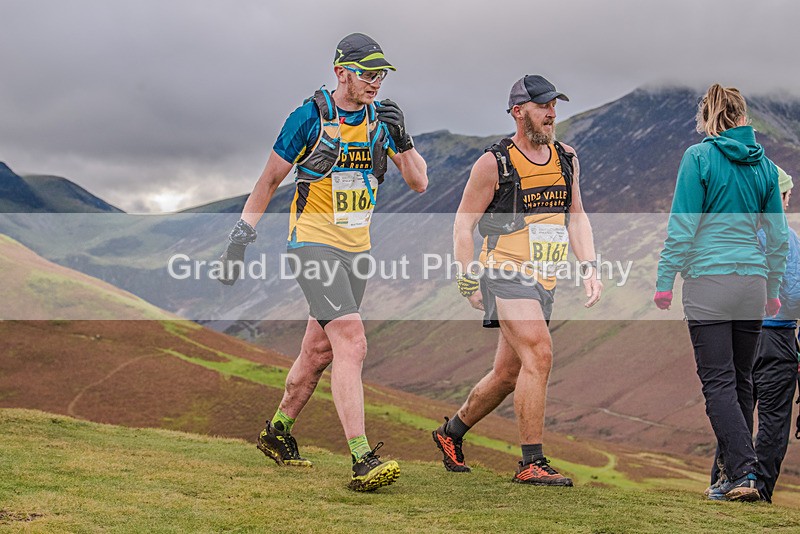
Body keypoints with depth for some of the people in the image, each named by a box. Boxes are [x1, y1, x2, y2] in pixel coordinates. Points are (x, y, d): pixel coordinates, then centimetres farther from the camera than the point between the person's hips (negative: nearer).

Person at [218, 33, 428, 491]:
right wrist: (242, 235, -4)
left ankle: (278, 432, 35)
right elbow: (270, 179, -1)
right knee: (352, 343, -20)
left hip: (357, 248, 6)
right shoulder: (310, 118, -10)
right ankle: (362, 461, -23)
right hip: (314, 243, -6)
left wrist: (402, 140, -16)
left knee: (320, 350, 15)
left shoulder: (383, 117, 5)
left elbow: (419, 183, 1)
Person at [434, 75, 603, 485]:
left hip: (545, 281, 7)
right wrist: (469, 283, -5)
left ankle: (452, 432, 33)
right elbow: (463, 224, 0)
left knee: (509, 373, 11)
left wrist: (589, 267, 8)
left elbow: (576, 217, 20)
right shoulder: (494, 163, -5)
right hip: (507, 274, -7)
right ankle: (532, 463, -16)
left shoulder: (566, 159, 12)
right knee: (539, 355, -22)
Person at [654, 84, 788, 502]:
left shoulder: (699, 157, -4)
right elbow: (778, 236, 12)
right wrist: (773, 290, 21)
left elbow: (682, 227, -9)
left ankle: (744, 472, -13)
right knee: (742, 380, 13)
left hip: (709, 280, -5)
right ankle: (734, 468, 18)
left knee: (718, 381, -4)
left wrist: (665, 280, -3)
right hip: (753, 280, 5)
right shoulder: (763, 165, 8)